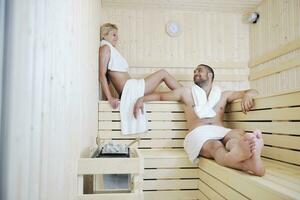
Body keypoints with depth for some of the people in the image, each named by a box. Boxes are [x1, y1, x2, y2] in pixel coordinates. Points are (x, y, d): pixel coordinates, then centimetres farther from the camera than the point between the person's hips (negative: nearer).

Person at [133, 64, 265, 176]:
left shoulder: (223, 95, 28)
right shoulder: (186, 92, 26)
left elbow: (253, 92, 30)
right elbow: (160, 96, 29)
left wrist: (248, 94, 3)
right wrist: (142, 98, 11)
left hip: (221, 132, 2)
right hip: (199, 134, -2)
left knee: (239, 134, -36)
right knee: (216, 148, -39)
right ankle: (247, 164, -70)